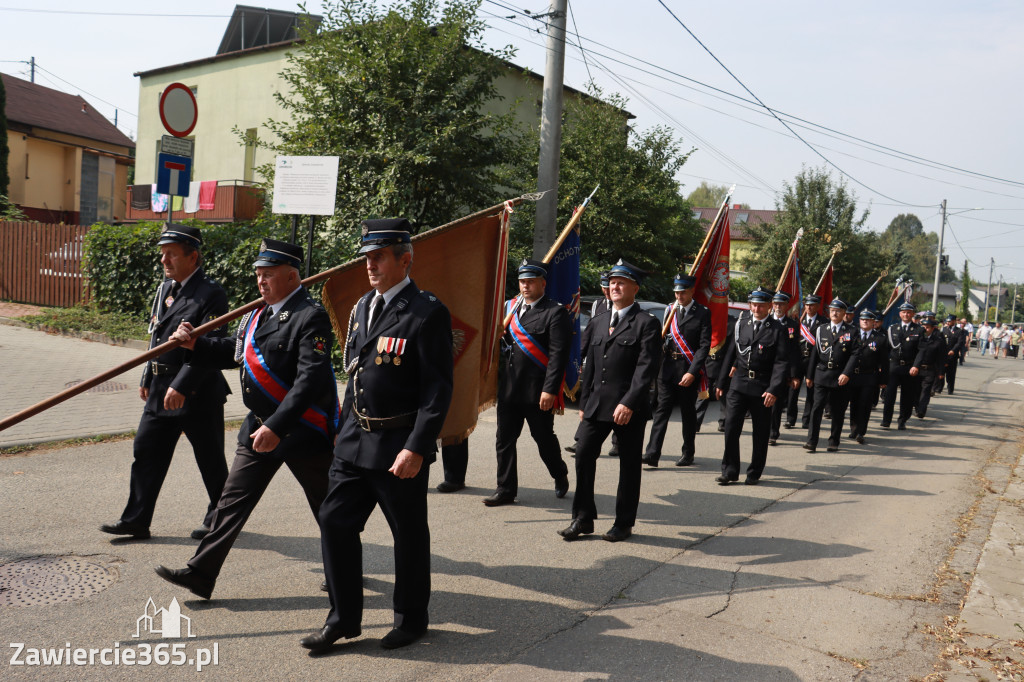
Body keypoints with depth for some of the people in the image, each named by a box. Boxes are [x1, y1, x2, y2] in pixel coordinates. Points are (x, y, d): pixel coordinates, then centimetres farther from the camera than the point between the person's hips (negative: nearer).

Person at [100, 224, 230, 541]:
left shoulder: (211, 294, -15)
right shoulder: (164, 289, 12)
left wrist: (181, 386, -24)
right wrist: (147, 379, 19)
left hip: (198, 394, -8)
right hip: (160, 391, 8)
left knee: (210, 460, 5)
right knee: (146, 452, 9)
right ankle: (136, 520, 17)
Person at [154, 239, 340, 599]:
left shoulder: (311, 318, -17)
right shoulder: (258, 313, 10)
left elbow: (310, 381, -25)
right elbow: (233, 352, 20)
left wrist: (277, 427, -29)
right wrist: (195, 343, 3)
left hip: (302, 430, -7)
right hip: (259, 426, 7)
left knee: (326, 506, 10)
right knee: (233, 499, 7)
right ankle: (200, 573, 14)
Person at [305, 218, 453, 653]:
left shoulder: (427, 313, -13)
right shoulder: (363, 306, 11)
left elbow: (438, 389, -17)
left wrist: (416, 449, -22)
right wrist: (346, 429, 19)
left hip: (400, 446, -7)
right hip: (356, 440, 7)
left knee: (409, 535, 8)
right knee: (335, 522, 7)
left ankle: (411, 618, 27)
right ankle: (344, 617, 23)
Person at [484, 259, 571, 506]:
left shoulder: (555, 312, -8)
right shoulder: (510, 306, 11)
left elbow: (558, 354, -14)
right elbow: (502, 341, 19)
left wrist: (550, 390, -19)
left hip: (537, 391, -5)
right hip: (508, 388, 6)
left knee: (544, 438, 10)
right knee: (504, 440, 6)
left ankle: (560, 476, 35)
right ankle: (506, 490, 16)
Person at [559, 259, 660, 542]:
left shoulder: (647, 323, -5)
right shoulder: (598, 322, 15)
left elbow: (646, 368, -13)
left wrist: (629, 403, -21)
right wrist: (584, 403, 12)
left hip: (629, 407, -5)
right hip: (597, 404, 6)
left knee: (629, 465, 5)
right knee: (583, 456, 1)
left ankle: (624, 523, 17)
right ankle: (583, 518, 12)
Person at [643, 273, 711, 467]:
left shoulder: (703, 313, -3)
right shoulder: (669, 309, 11)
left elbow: (704, 345, -7)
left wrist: (692, 372, -14)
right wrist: (658, 364, 2)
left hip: (688, 371, -3)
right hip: (667, 369, 3)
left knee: (688, 413, 8)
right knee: (662, 410, -3)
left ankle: (688, 453, 21)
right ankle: (652, 454, -7)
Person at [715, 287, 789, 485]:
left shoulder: (777, 330, -3)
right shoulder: (741, 324, 8)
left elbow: (781, 363, -8)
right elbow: (731, 354, 12)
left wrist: (774, 390, -18)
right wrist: (722, 382, 10)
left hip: (762, 388, -2)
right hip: (738, 385, 3)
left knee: (760, 433, 7)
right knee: (731, 428, -2)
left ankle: (754, 473, 21)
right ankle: (730, 471, 10)